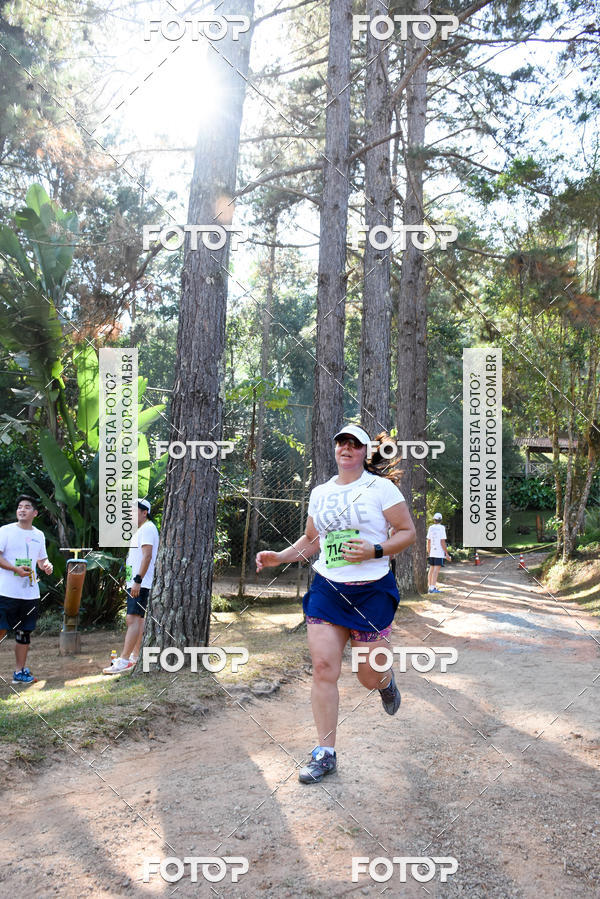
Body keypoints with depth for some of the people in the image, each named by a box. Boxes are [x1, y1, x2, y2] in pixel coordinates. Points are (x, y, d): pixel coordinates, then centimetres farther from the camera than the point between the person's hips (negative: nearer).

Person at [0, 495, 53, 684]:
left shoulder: (39, 535, 13)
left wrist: (47, 566, -1)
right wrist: (16, 569, -20)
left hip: (30, 593, 5)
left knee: (24, 633, 10)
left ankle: (20, 672, 19)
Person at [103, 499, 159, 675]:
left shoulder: (147, 528, -11)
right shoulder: (141, 530, 22)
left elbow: (147, 556, -22)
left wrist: (138, 580, -27)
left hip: (140, 584, -11)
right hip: (135, 583, 11)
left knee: (133, 619, -16)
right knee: (138, 619, 14)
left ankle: (124, 660, -21)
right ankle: (135, 656, 21)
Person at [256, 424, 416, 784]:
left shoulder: (381, 487, -4)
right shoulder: (320, 492, 10)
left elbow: (409, 532, -4)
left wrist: (375, 551, -18)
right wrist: (280, 557, 6)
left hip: (372, 591, -3)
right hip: (326, 590, 4)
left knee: (369, 676, 3)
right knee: (323, 667, -6)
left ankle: (387, 680, 43)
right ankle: (325, 754, 7)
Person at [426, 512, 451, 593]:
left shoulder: (431, 528, 8)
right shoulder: (441, 528, -8)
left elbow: (428, 541, 12)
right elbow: (442, 542, -12)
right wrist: (447, 554, -8)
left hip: (432, 552, 6)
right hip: (439, 553, -6)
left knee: (431, 570, 13)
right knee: (436, 570, -7)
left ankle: (430, 587, 18)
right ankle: (433, 588, -11)